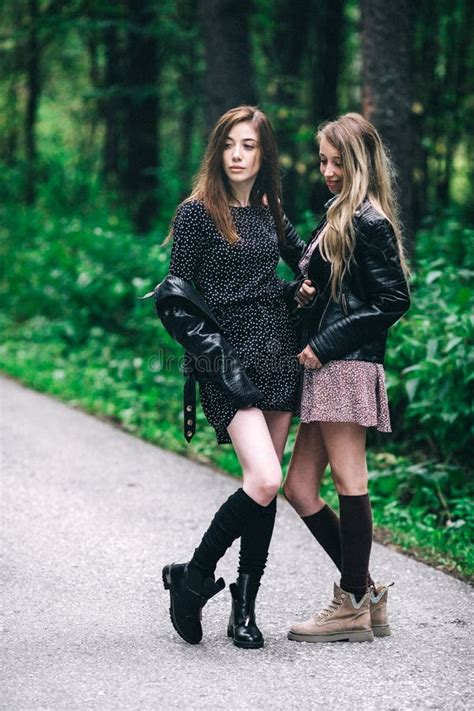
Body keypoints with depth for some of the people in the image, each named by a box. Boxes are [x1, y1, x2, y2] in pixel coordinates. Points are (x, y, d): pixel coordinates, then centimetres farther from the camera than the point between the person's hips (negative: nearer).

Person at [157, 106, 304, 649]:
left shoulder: (269, 211, 12)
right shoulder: (197, 213, -4)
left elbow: (299, 254, 32)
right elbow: (176, 297, -6)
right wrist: (217, 355, -14)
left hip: (278, 354, 6)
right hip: (228, 361, -6)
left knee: (265, 488, 4)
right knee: (264, 481, -19)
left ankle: (245, 608, 13)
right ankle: (192, 579, -1)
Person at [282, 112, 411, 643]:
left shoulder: (368, 223, -9)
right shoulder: (336, 218, 19)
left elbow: (393, 301, -14)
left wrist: (326, 344, -14)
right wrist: (307, 295, 4)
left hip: (349, 366, -10)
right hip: (325, 368, 10)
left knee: (348, 482, -4)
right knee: (299, 490, 8)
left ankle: (352, 605, 5)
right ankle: (364, 592, 17)